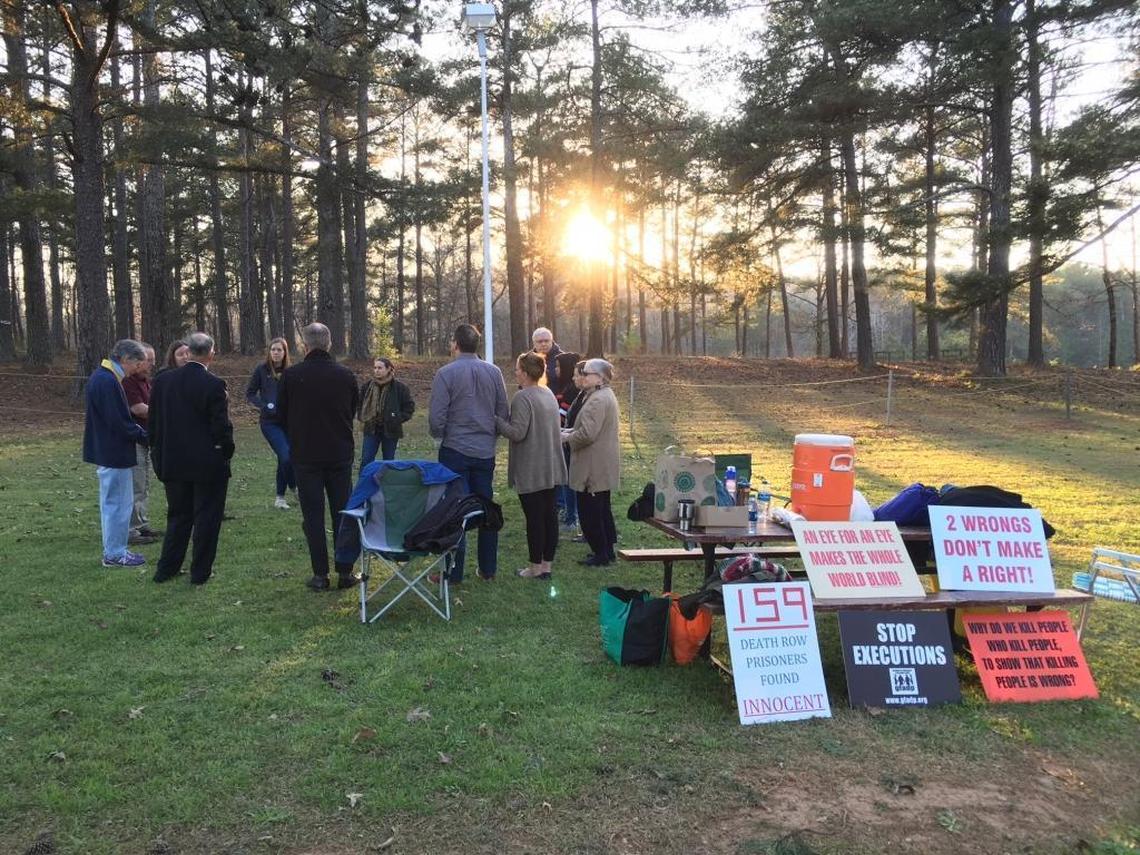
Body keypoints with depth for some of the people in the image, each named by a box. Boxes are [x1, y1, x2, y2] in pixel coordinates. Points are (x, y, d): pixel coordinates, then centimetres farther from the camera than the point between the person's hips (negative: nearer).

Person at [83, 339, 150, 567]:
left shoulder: (101, 376, 11)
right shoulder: (108, 382, -22)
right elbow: (120, 423, -24)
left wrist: (138, 431, 10)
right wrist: (145, 436, -12)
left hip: (106, 451, 11)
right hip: (114, 453, -11)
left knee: (112, 502, 18)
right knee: (118, 503, 0)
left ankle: (114, 550, 28)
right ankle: (115, 554, 10)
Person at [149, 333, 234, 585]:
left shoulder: (162, 380, -1)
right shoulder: (214, 385, -17)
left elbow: (154, 422, 5)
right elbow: (221, 427, -16)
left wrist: (160, 453, 15)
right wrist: (226, 452, 1)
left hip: (173, 462, 5)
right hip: (208, 464, -5)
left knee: (178, 516, 18)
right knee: (206, 518, 7)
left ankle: (166, 569, 23)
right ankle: (200, 572, 14)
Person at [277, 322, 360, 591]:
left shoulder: (291, 375, -9)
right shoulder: (346, 375, -3)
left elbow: (281, 415, 2)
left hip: (305, 455, -2)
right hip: (340, 455, 2)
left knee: (313, 516, 5)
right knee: (343, 513, 9)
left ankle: (320, 575, 6)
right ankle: (345, 572, 12)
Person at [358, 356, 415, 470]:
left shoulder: (399, 387, -8)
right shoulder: (368, 385, 1)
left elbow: (409, 406, 0)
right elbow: (360, 403, 18)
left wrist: (399, 419, -8)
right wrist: (363, 417, 6)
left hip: (390, 431, -2)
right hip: (371, 430, 2)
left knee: (388, 461, 9)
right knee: (366, 460, -1)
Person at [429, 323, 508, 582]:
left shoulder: (446, 374, -11)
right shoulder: (494, 373, 1)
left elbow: (436, 417, -13)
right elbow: (504, 413, 5)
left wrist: (438, 434, 8)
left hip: (455, 451, -4)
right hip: (486, 451, 4)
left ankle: (454, 572, 8)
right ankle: (488, 569, 20)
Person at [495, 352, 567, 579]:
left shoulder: (522, 397, -16)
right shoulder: (549, 394, 11)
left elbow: (517, 433, -22)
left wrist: (496, 420, -10)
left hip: (530, 471, -8)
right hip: (551, 468, 8)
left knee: (534, 517, -1)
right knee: (549, 514, 11)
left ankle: (536, 567, 8)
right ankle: (547, 565, 18)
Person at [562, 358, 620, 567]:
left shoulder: (597, 400, -21)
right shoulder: (606, 395, 14)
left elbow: (587, 434, -26)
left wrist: (568, 438, -9)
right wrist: (571, 431, 9)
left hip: (594, 468, -11)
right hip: (603, 468, 11)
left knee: (589, 511, -1)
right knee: (602, 509, 18)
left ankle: (601, 555, 6)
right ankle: (607, 551, 26)